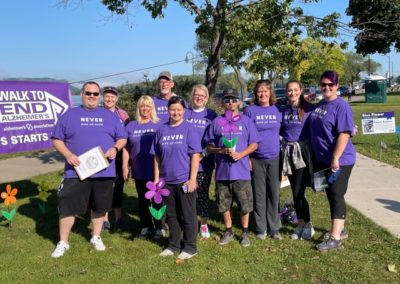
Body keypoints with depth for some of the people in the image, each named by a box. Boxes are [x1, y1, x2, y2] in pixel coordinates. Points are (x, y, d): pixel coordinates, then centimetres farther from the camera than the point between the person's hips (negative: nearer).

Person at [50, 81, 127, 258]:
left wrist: (115, 148, -11)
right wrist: (68, 154, -12)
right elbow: (56, 139, 4)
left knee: (100, 207, 12)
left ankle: (96, 237, 31)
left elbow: (122, 138, 10)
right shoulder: (69, 115, 5)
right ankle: (63, 242, 15)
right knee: (67, 206, 0)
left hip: (103, 172, 2)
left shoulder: (110, 116, 9)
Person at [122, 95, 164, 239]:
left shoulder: (159, 125, 1)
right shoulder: (131, 126, 9)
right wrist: (125, 166, 5)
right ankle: (146, 227, 23)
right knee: (142, 200, 11)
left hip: (156, 171, -3)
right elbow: (126, 148, 10)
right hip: (139, 171, 3)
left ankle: (159, 227, 15)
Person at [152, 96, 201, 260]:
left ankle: (189, 247, 18)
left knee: (187, 215, 6)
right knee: (171, 215, 15)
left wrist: (192, 179, -13)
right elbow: (157, 157, 10)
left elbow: (195, 155, -8)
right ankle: (173, 245, 28)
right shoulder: (162, 130, 5)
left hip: (184, 181, -4)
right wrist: (156, 178, 6)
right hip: (167, 181, 4)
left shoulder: (188, 129, -5)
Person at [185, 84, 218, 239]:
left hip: (205, 161, -1)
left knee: (203, 193, 5)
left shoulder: (211, 115, 5)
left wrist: (203, 153, -11)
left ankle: (204, 224, 19)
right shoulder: (184, 114, 9)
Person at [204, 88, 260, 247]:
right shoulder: (216, 122, 5)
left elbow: (254, 144, 3)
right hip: (222, 171, 1)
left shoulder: (246, 121, 4)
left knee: (245, 204, 5)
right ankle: (228, 231, 29)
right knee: (224, 204, 11)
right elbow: (209, 147, 6)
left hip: (241, 170, -1)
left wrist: (241, 154, -13)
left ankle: (245, 232, 23)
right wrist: (221, 151, -13)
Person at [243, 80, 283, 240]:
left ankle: (274, 228, 19)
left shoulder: (277, 110, 5)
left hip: (274, 158, 2)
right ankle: (261, 229, 18)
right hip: (256, 159, -2)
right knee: (259, 194, 6)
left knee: (274, 194, 8)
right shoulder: (250, 111, -2)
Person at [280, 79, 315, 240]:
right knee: (295, 192, 11)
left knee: (298, 192, -7)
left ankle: (308, 225, 10)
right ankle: (301, 224, 24)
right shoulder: (283, 110, 8)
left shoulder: (309, 109, -6)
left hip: (303, 152, -5)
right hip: (288, 152, 5)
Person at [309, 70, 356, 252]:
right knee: (331, 195, 15)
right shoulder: (319, 105, 10)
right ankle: (340, 229, 30)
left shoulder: (341, 106, -14)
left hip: (339, 160, -8)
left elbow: (344, 134, -21)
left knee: (336, 196, -3)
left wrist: (335, 159, -23)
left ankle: (335, 238, 3)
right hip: (322, 159, 8)